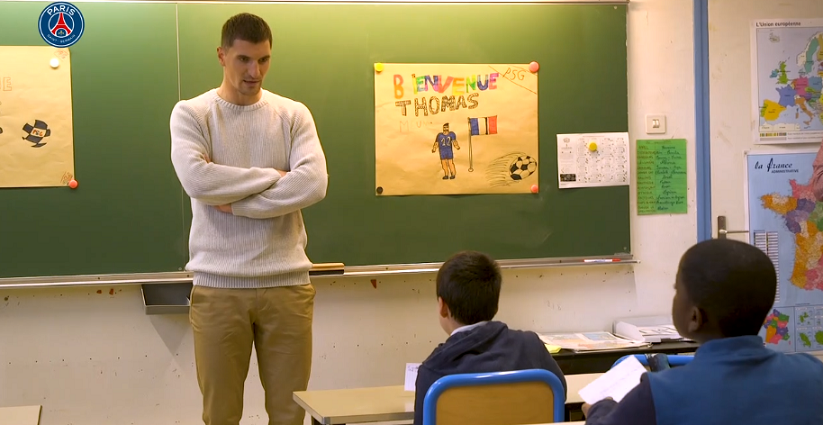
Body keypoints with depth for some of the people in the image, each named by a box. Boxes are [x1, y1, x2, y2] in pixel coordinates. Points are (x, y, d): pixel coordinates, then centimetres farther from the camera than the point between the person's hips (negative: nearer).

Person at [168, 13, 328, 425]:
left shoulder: (293, 115, 6)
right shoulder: (190, 114, 1)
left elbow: (313, 184, -10)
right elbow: (197, 179, -16)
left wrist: (234, 202, -13)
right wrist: (273, 176, -9)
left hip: (287, 283, 1)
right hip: (218, 286, -1)